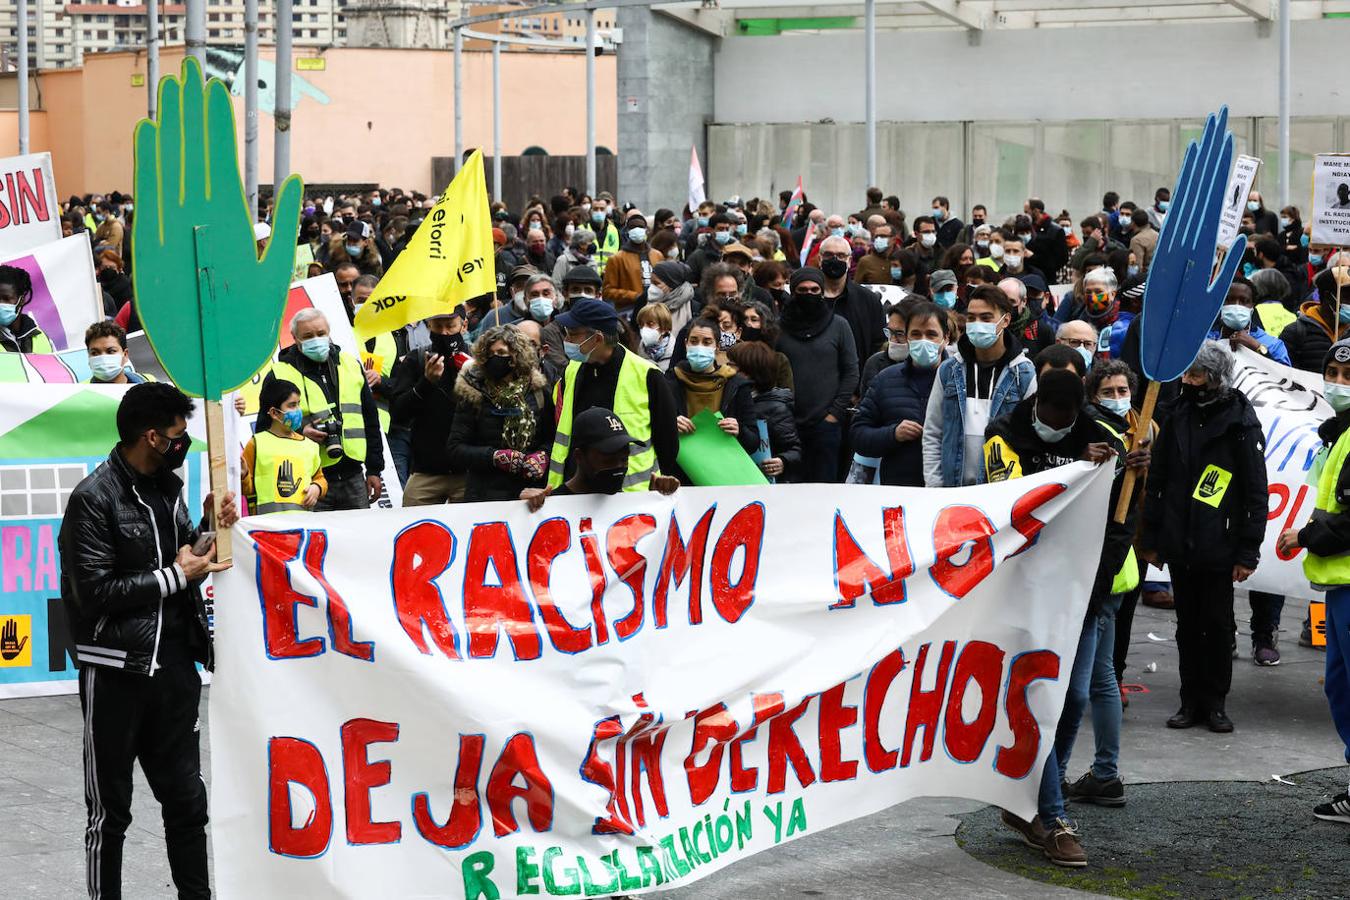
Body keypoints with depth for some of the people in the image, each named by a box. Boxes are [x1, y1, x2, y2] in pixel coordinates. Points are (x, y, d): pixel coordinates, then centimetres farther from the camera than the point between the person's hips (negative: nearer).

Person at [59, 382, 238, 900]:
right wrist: (176, 576, -13)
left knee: (187, 799, 12)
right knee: (110, 810, 5)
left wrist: (210, 530, 1)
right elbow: (94, 591, -19)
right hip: (116, 675, -7)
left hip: (175, 664, 7)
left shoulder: (167, 488, 10)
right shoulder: (93, 499, -12)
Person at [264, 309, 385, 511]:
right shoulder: (280, 375, 0)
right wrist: (299, 433, -16)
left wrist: (374, 469, 13)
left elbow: (370, 420, 18)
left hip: (353, 477, 4)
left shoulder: (351, 365, 14)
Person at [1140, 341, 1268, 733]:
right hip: (1179, 545, 5)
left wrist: (1247, 553, -11)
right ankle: (1191, 701, 17)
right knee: (1188, 626, 10)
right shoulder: (1179, 416, 7)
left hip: (1219, 549, -4)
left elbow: (1256, 494, -7)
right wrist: (1151, 538, 9)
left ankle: (1214, 702, 13)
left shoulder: (1241, 423, -7)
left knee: (1217, 626, 3)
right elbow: (1157, 481, 13)